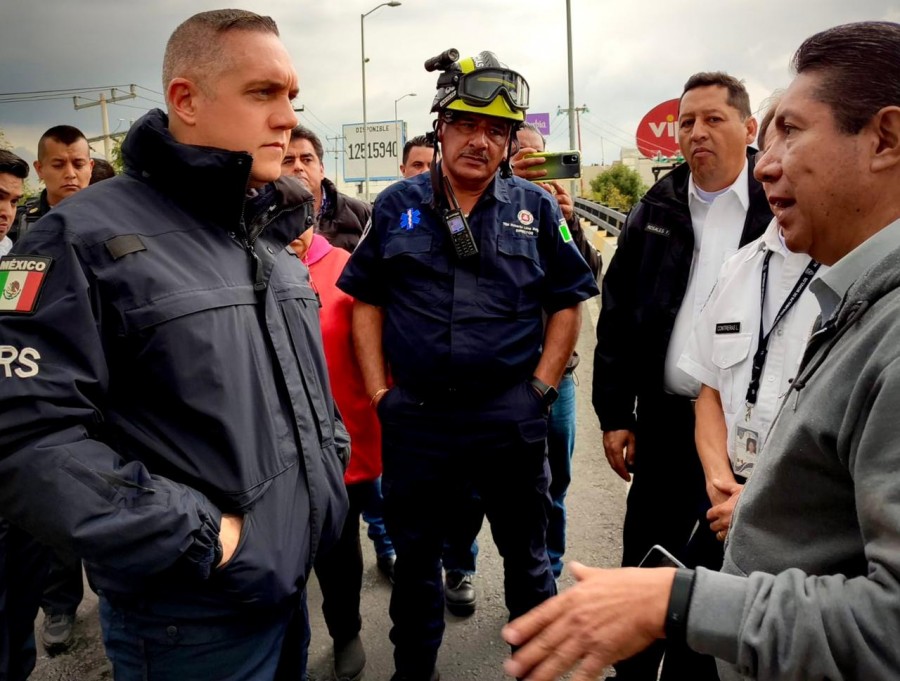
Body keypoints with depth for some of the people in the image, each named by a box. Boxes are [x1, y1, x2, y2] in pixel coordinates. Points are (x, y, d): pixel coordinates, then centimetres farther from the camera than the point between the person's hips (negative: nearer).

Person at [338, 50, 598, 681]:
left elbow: (568, 303, 4)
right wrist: (379, 392, 0)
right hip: (415, 414, 1)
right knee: (414, 552, 17)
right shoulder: (397, 205, 4)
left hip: (511, 415, -1)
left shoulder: (536, 208, 2)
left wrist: (540, 389, -4)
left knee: (526, 552, 16)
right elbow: (367, 301, 6)